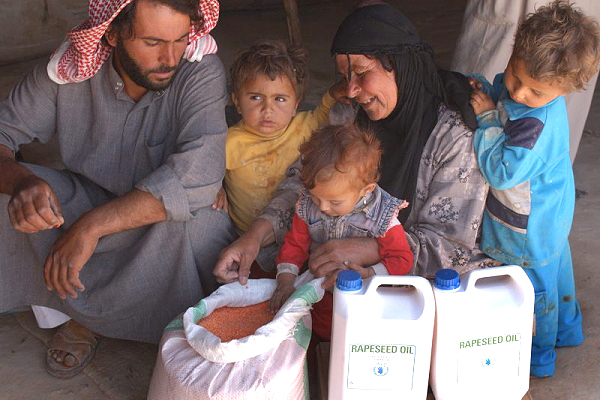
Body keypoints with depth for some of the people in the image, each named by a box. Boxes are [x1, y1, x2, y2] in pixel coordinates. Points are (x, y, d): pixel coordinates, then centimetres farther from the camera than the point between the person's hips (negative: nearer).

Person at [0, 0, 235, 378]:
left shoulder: (201, 71, -25)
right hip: (87, 201, 3)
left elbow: (198, 175, -37)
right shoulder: (69, 70, -17)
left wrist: (92, 226, -39)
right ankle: (74, 313, -3)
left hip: (161, 220, -2)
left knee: (197, 224, -37)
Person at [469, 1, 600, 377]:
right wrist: (476, 88, -13)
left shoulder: (537, 124, -40)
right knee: (556, 269, 31)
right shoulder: (513, 85, -15)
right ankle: (567, 329, 57)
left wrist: (487, 118, -31)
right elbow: (494, 90, 7)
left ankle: (539, 357, 42)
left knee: (537, 287, 16)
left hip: (531, 227, -9)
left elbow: (501, 173, -36)